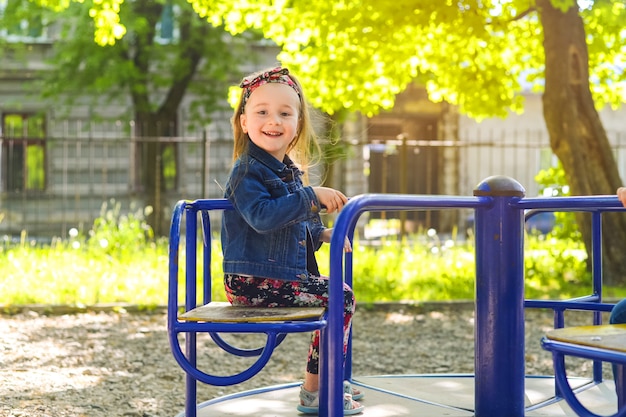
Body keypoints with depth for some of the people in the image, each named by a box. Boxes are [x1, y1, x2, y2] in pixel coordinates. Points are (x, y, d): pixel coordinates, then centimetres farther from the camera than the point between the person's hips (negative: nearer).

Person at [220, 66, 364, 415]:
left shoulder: (290, 170, 16)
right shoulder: (247, 171, -14)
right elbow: (262, 216, -31)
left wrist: (321, 233, 12)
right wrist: (312, 196, -31)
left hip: (285, 275, 10)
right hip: (253, 281, -10)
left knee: (340, 295, 22)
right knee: (340, 298, -14)